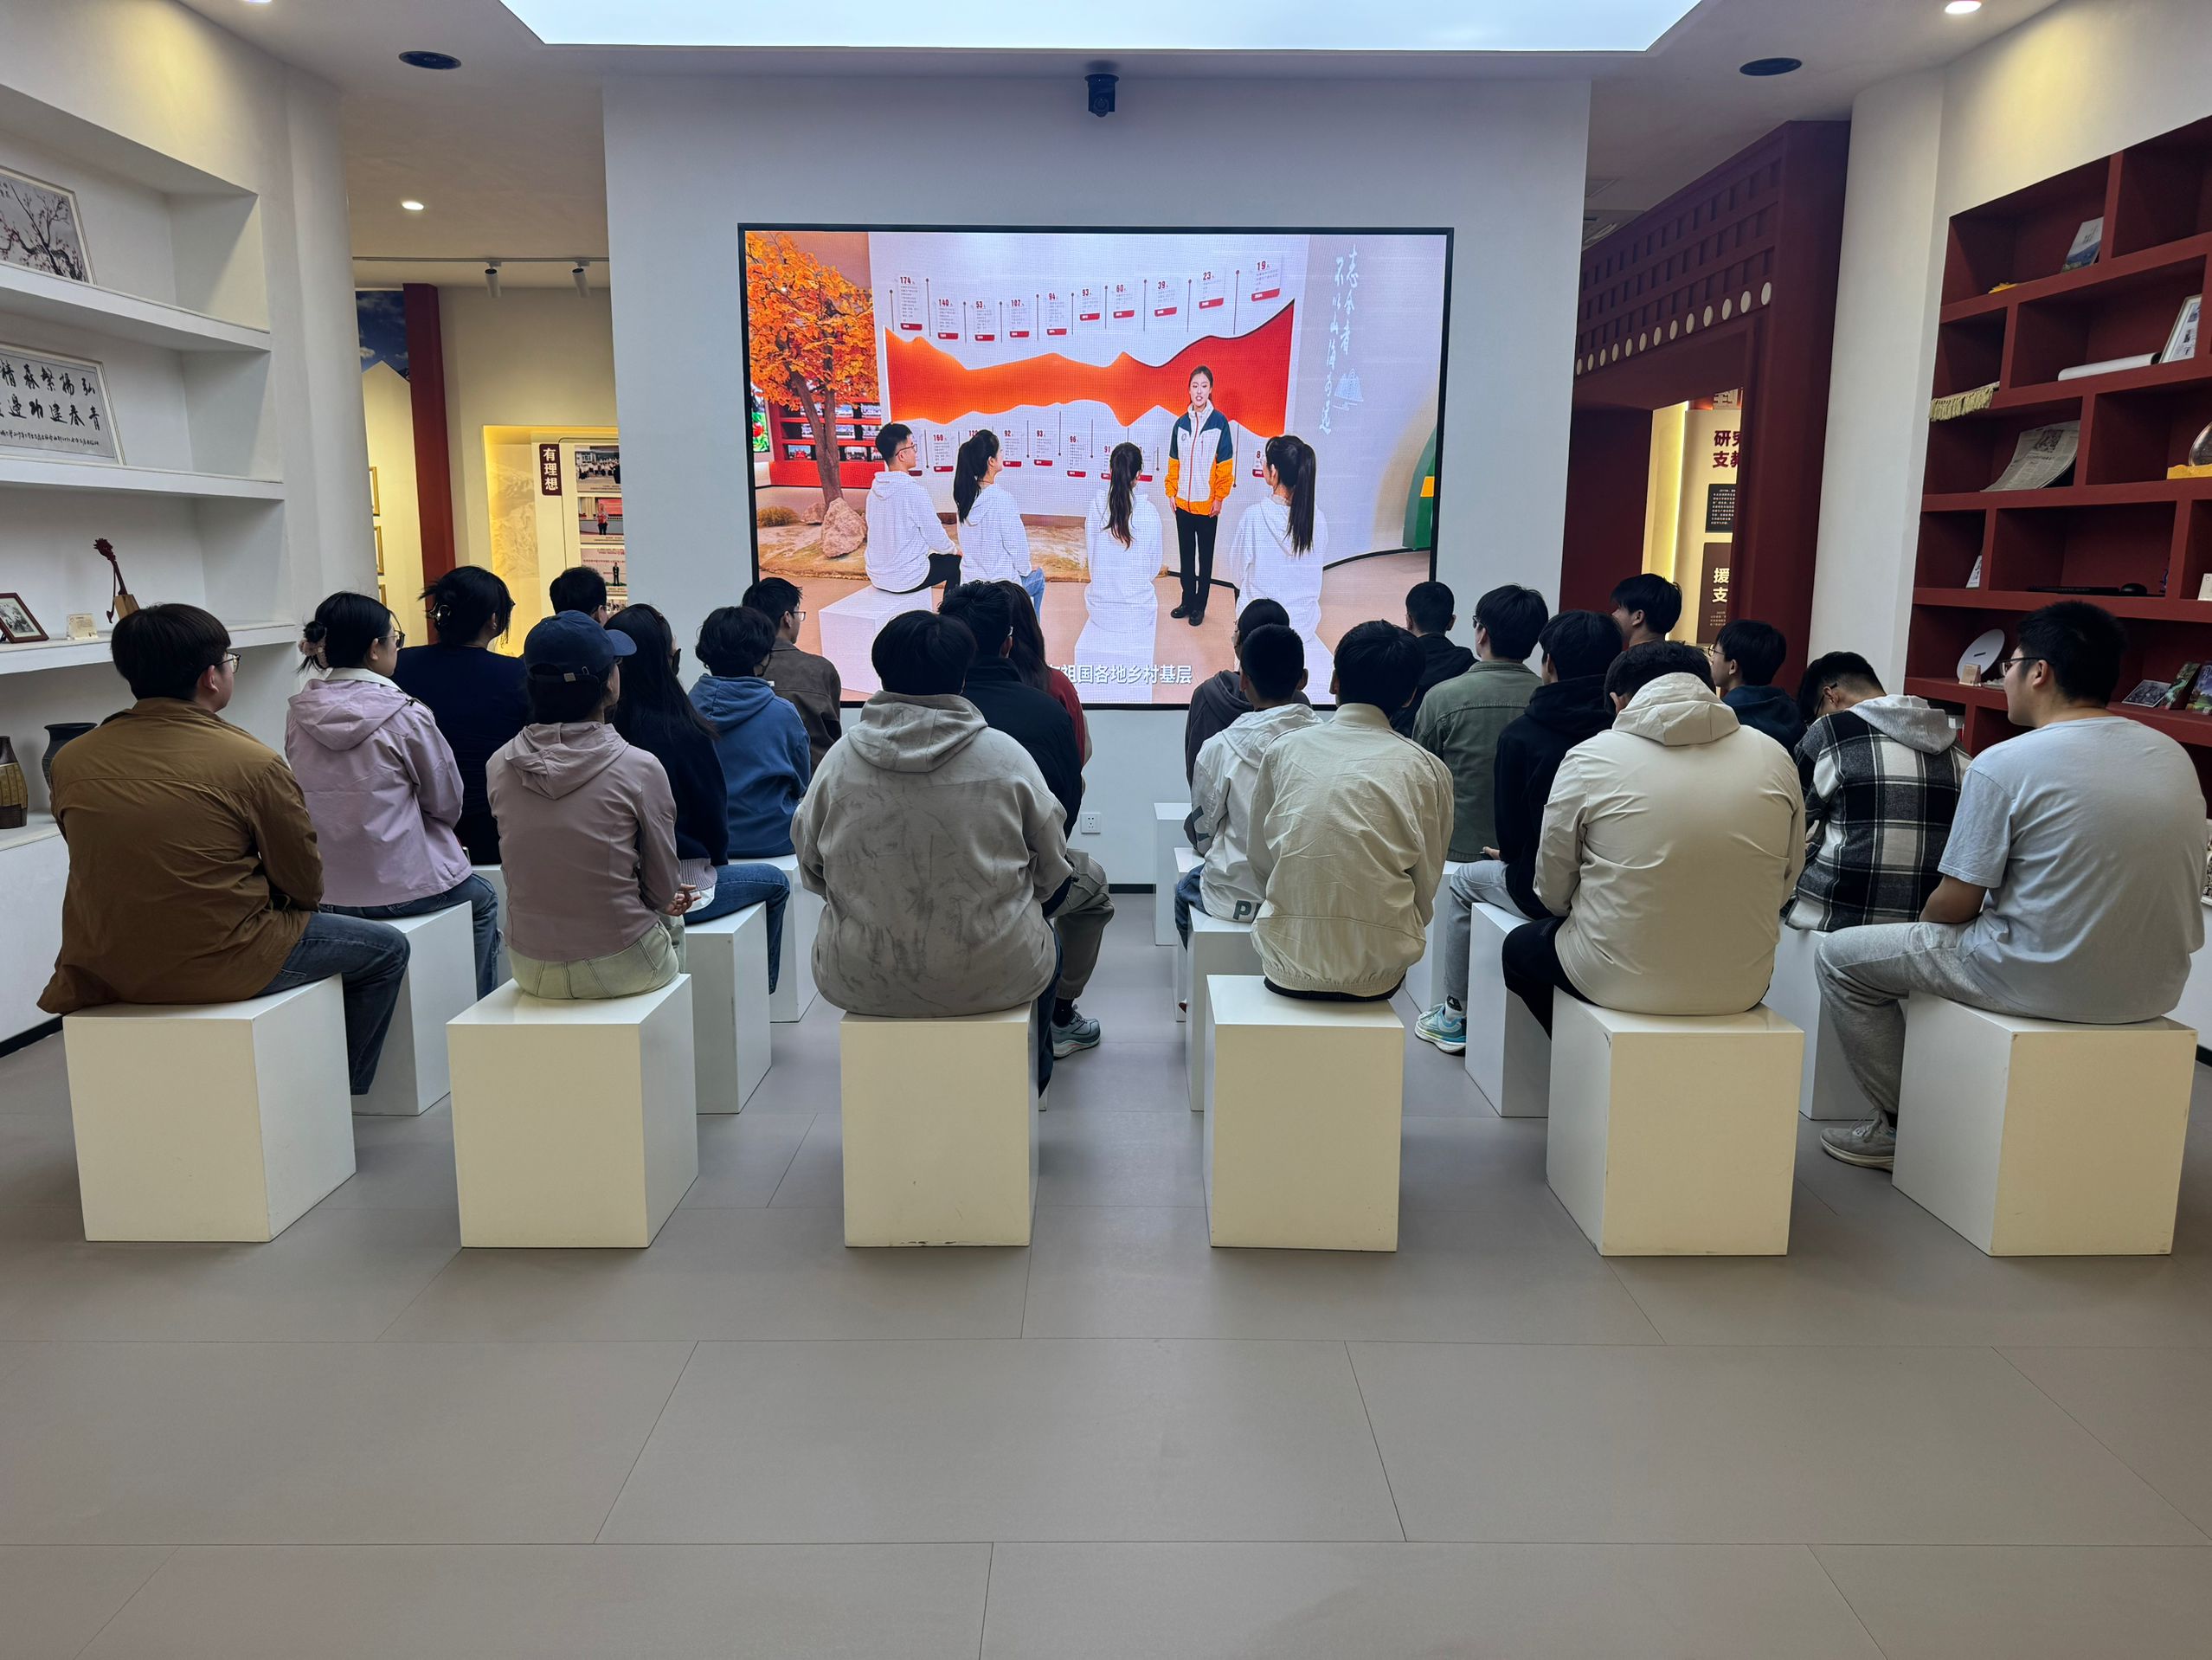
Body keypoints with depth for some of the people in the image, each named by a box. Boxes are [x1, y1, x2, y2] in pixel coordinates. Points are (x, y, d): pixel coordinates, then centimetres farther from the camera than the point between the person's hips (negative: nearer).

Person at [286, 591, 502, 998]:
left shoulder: (298, 714, 0)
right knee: (482, 901, 26)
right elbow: (447, 804, -5)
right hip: (403, 886, -6)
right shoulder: (404, 715, -16)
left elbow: (328, 799, 11)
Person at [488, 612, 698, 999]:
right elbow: (665, 891, -9)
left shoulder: (500, 766, -4)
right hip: (620, 966, -4)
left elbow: (535, 871, 8)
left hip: (531, 970, 4)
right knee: (672, 924, 32)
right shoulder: (638, 768, -17)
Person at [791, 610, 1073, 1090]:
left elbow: (811, 869, 5)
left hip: (860, 981, 2)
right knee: (1045, 942, 31)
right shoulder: (1006, 754, -10)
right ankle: (1029, 1077, 48)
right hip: (993, 978, -2)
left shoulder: (841, 758, -6)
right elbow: (1052, 875, -1)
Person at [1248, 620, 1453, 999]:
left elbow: (1260, 863, 8)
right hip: (1379, 969, 0)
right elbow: (1426, 885, 5)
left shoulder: (1283, 749, 2)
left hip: (1288, 959, 0)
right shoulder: (1427, 770, -1)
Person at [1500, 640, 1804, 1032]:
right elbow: (1785, 883, 7)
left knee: (1520, 946, 27)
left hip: (1618, 980, -3)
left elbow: (1553, 893, -2)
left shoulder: (1591, 758, -9)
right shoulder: (1774, 758, -1)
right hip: (1741, 988, 4)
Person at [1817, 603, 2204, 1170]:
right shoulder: (2175, 756, 4)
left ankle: (1902, 1126, 16)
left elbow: (1954, 905, -13)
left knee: (1840, 956, 8)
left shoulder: (2004, 765, -17)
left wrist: (1923, 925, 10)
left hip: (2046, 984, -7)